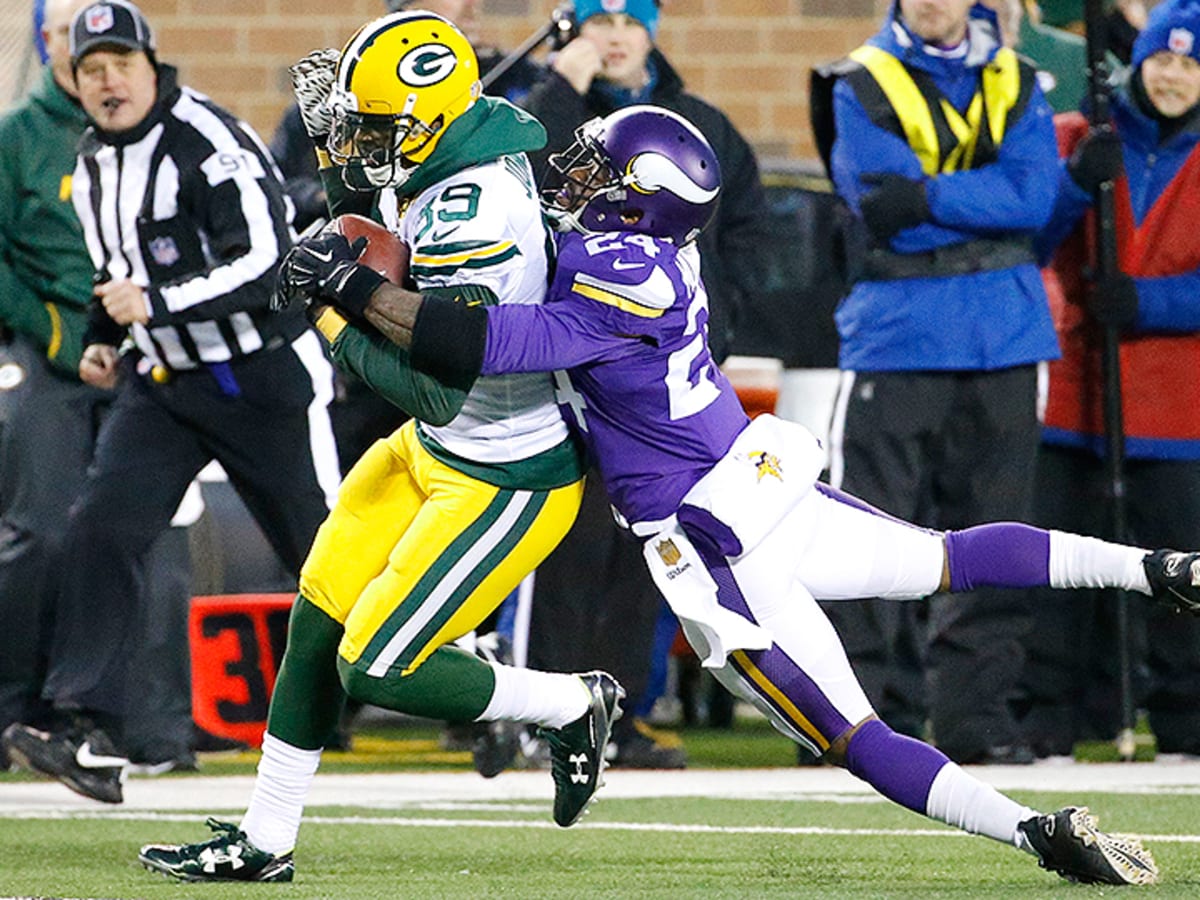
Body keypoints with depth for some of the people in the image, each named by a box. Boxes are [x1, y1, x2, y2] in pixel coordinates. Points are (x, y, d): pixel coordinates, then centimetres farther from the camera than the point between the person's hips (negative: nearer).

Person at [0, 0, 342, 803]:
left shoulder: (211, 145, -18)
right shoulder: (93, 168, 9)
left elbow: (266, 263, -25)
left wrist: (156, 304, -31)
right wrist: (106, 339, 9)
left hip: (263, 380, -7)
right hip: (161, 382, 7)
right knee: (103, 527, -14)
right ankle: (92, 737, -19)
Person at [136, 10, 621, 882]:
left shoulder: (470, 224, -32)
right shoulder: (443, 168, -4)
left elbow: (436, 390, -30)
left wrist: (335, 325, -18)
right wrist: (342, 252, -10)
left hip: (507, 481, -10)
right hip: (435, 452, 10)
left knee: (378, 670, -6)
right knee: (319, 622, 12)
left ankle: (571, 706, 14)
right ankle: (264, 841, 23)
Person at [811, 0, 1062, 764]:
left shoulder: (1018, 86, 10)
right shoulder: (861, 86, 1)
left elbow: (1034, 195, -6)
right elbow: (886, 214, -11)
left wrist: (930, 197, -18)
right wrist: (989, 204, -14)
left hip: (1004, 339, 3)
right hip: (896, 336, -3)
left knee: (991, 530, 4)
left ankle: (976, 714, 10)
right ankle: (867, 713, -1)